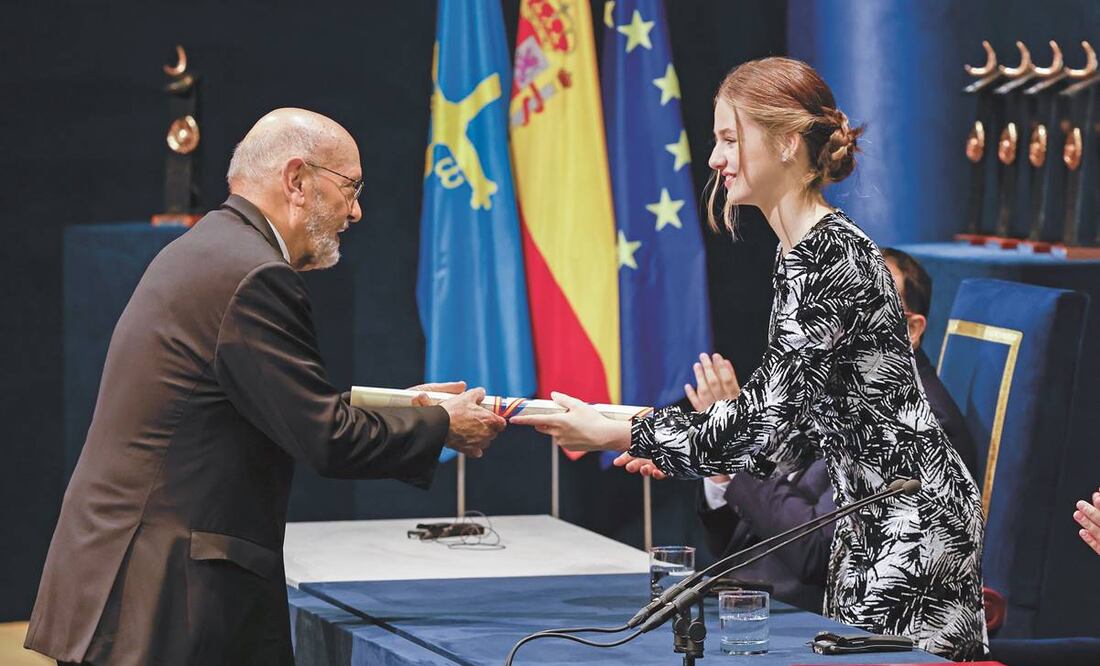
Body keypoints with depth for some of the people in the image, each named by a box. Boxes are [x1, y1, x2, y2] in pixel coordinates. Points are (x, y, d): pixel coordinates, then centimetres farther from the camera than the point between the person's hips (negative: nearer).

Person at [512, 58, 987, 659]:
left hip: (910, 521, -10)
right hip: (870, 521, 10)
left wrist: (614, 435, -14)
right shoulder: (799, 252, 12)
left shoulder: (832, 258, -19)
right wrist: (670, 449, 12)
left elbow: (769, 423, -20)